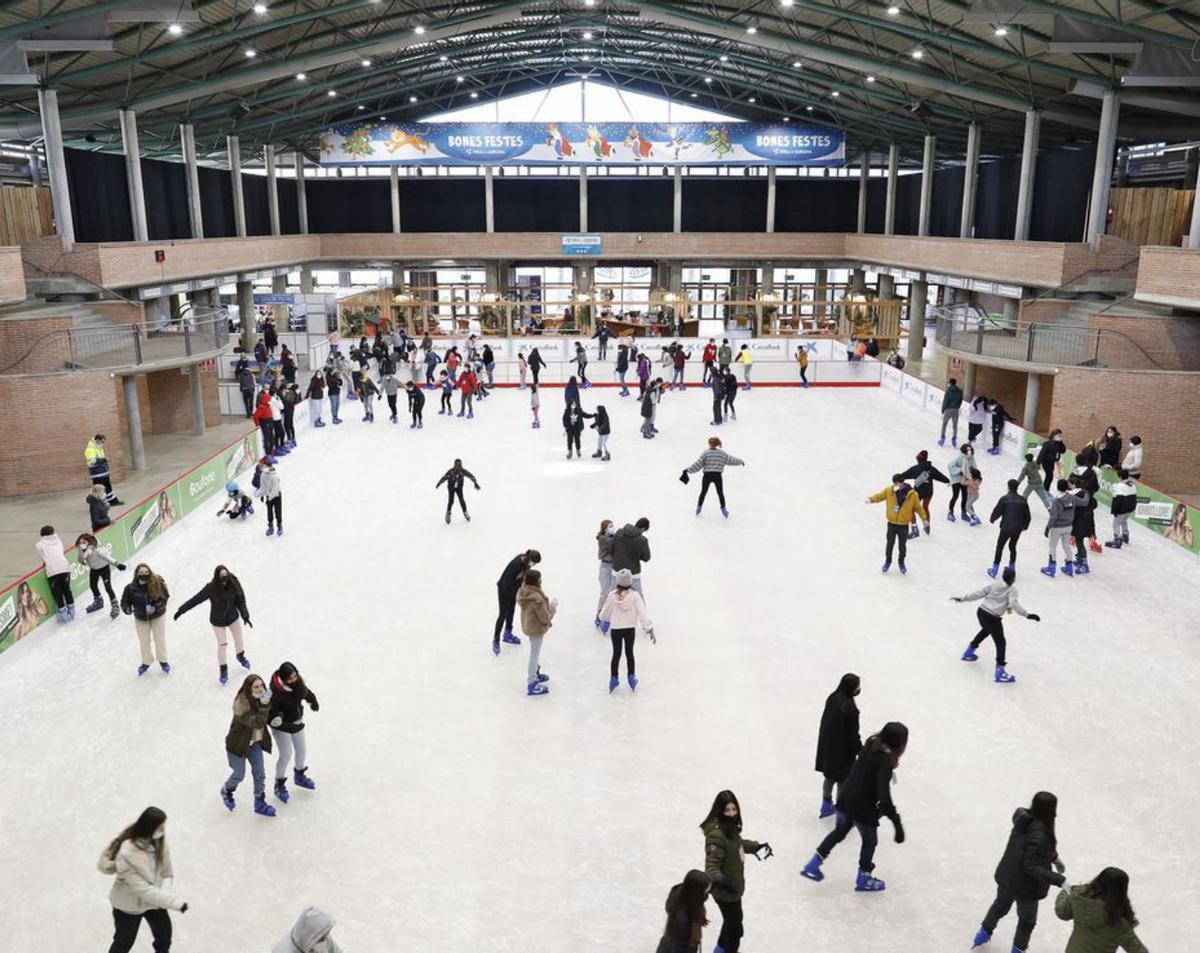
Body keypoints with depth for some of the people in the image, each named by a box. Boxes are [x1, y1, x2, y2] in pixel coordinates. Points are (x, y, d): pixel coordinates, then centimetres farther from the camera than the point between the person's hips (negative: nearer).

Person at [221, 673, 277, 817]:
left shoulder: (259, 699, -11)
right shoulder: (241, 704, -33)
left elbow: (265, 717, 10)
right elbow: (257, 723, -40)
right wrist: (264, 705, -47)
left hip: (255, 742, 6)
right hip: (238, 743, -6)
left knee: (260, 774, 9)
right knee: (239, 775, 11)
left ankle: (259, 803, 29)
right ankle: (226, 790, 45)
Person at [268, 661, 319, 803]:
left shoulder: (297, 682, -17)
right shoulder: (276, 693, -35)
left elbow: (305, 691, 7)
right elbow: (271, 716, -31)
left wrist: (312, 701, -4)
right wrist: (288, 727, -36)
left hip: (296, 721, 6)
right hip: (281, 725, -6)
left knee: (302, 750, 19)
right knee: (286, 755, 3)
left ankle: (299, 776, 47)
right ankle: (279, 785, 28)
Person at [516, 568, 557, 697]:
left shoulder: (522, 591, -7)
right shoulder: (537, 598, -34)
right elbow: (545, 618, -24)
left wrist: (547, 604, 5)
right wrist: (553, 607, -11)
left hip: (528, 626, 9)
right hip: (537, 629, -9)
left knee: (534, 653, 28)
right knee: (534, 655, 6)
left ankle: (535, 674, 47)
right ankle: (531, 684, 19)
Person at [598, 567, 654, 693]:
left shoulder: (612, 596, -14)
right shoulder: (634, 595, -16)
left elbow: (604, 615, -2)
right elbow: (642, 613, -17)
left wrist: (601, 615, 22)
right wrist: (650, 629, -13)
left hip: (615, 629, 0)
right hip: (630, 629, 0)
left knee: (616, 654, 14)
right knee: (629, 653, 18)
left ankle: (613, 679, 19)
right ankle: (631, 678, 24)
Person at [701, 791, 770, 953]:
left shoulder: (730, 826, -6)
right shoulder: (716, 834, -34)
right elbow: (711, 863, -37)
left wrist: (756, 846, 23)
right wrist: (717, 879, -55)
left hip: (734, 885, 9)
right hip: (725, 890, -9)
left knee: (732, 919, 31)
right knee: (735, 927, 7)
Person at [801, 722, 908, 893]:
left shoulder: (871, 746, -2)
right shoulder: (885, 761, -25)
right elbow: (884, 795, -34)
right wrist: (896, 822, -37)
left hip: (844, 800, 7)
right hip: (863, 808, -7)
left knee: (839, 832, 27)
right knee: (870, 841, 20)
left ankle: (812, 866, 31)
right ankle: (864, 879, 38)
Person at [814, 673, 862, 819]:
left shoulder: (832, 698, -5)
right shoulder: (849, 708, -29)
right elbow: (853, 735, -21)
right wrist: (860, 751, -7)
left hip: (827, 745, 8)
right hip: (842, 750, -8)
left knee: (829, 776, 25)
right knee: (843, 780, 12)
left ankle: (827, 806, 42)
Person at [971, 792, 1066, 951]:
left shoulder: (1027, 821, -11)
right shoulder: (1039, 835, -36)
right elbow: (1032, 867, -33)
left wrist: (1054, 858, 17)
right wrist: (1060, 880, -36)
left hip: (1006, 876, 7)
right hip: (1024, 886, -7)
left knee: (1000, 905, 34)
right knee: (1027, 920, 23)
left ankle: (985, 932, 55)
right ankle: (1018, 948, 45)